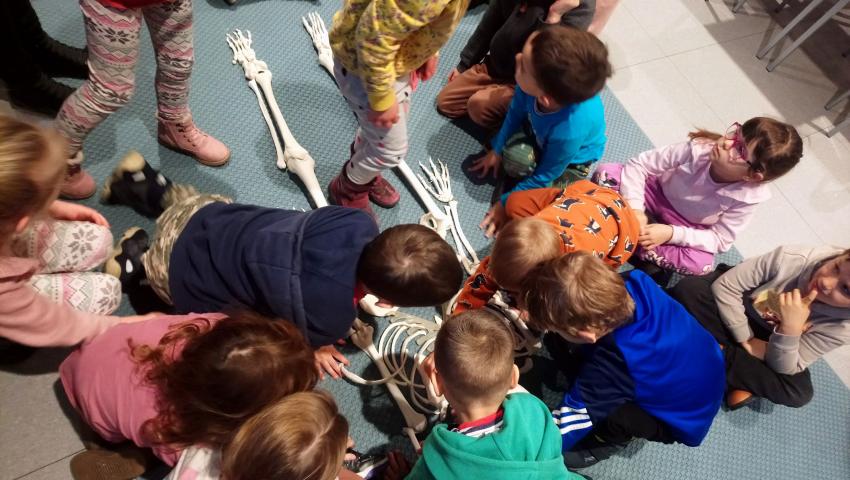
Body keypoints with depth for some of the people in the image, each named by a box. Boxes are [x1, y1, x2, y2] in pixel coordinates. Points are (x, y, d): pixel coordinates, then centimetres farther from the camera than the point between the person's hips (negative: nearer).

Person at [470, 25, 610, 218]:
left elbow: (543, 177, -29)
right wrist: (497, 150, 1)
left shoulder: (568, 132, -49)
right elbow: (516, 112, -12)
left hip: (570, 159, -4)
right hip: (537, 129, 5)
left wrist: (506, 202, -15)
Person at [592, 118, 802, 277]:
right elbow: (638, 165, -22)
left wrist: (671, 234, -32)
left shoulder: (747, 197, -27)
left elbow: (720, 240, -18)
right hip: (656, 194, 0)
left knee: (701, 264, -34)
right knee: (606, 172, -24)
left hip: (686, 229, 0)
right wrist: (635, 210, -32)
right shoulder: (697, 148, -30)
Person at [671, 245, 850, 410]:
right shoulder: (792, 258, -33)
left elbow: (784, 369, -25)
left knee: (799, 392, -27)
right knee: (688, 288, -30)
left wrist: (790, 328, -42)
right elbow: (724, 286, -23)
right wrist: (746, 339, -23)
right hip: (737, 312, 1)